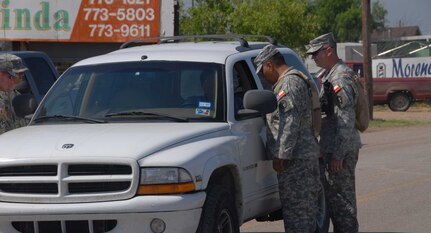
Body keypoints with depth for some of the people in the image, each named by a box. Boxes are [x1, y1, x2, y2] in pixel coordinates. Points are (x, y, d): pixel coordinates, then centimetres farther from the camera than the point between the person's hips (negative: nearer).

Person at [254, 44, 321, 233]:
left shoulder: (290, 83, -13)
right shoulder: (292, 81, 21)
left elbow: (290, 122, -20)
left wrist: (281, 155, -21)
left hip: (296, 158, -11)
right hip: (306, 154, 11)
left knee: (296, 208, -10)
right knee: (305, 208, 12)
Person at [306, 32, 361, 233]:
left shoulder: (341, 78, -17)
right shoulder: (329, 76, 15)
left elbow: (346, 120, -22)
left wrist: (338, 154, -23)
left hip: (341, 149, -10)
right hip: (330, 148, 10)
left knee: (342, 197, -5)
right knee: (331, 195, 15)